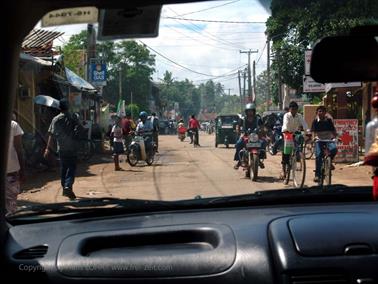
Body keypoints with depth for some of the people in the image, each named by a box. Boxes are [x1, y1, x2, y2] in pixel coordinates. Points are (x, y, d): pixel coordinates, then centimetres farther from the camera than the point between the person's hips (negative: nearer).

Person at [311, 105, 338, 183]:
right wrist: (315, 137, -27)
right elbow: (313, 131, -7)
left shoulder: (329, 120, 4)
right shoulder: (315, 121, 1)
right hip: (319, 140, -1)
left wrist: (335, 136, -16)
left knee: (334, 149, -30)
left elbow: (333, 130, 3)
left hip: (328, 139, 1)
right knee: (318, 155, -16)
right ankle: (317, 175, -9)